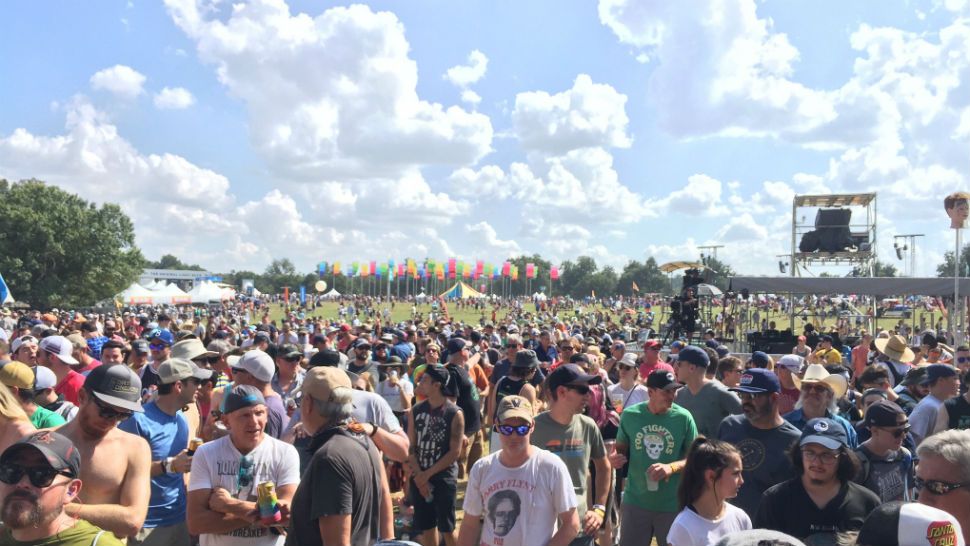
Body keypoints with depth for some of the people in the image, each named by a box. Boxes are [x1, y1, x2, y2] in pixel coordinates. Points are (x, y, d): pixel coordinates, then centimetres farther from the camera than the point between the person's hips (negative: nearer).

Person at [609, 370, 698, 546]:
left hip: (672, 505, 0)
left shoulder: (683, 417, -8)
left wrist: (672, 467, -20)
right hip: (635, 502, 1)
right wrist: (615, 458, -15)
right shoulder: (630, 414, -5)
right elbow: (620, 449, 7)